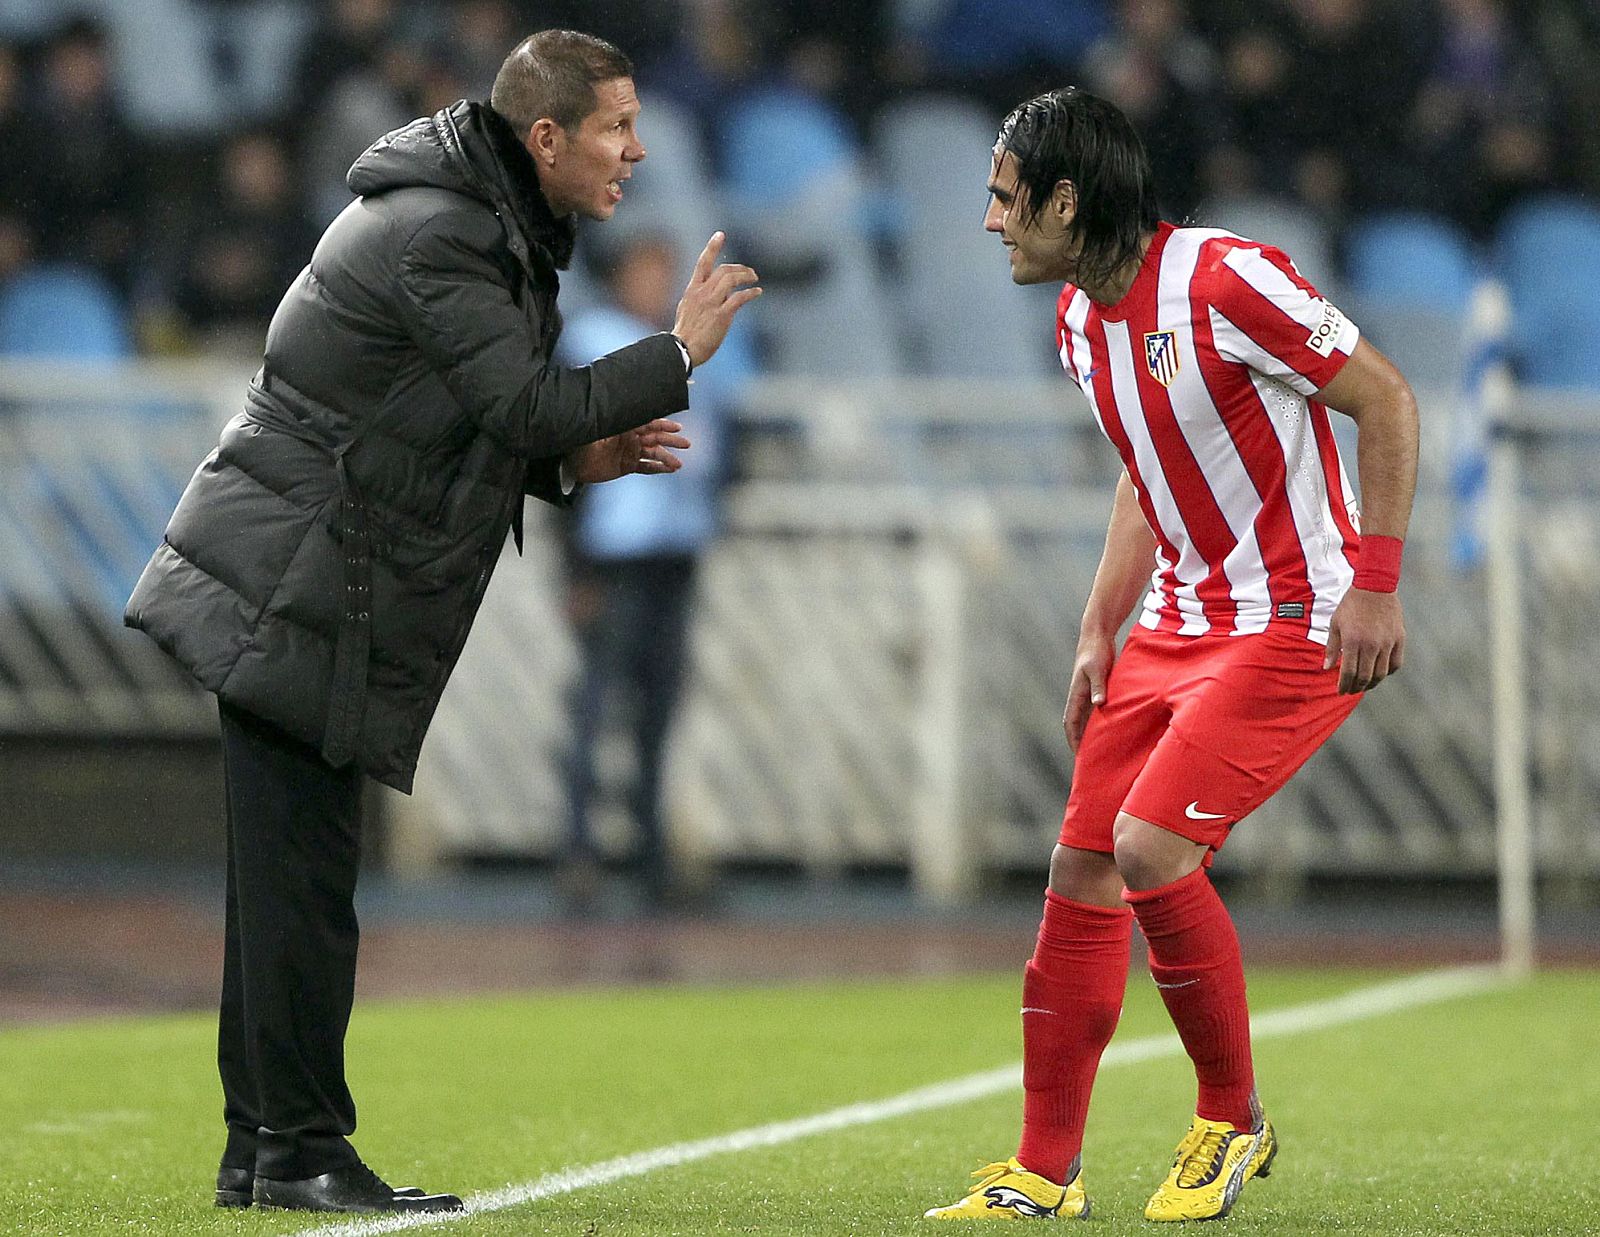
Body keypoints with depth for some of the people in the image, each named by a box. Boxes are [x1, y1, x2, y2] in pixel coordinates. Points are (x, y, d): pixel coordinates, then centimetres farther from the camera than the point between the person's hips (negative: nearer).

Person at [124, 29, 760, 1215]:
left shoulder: (481, 229, 17)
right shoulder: (433, 238, -16)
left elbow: (481, 426, 21)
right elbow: (526, 405, -23)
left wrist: (579, 459, 5)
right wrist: (676, 354, -14)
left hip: (303, 601, 10)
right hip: (290, 593, -10)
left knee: (292, 882, 11)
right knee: (301, 878, -9)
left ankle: (264, 1149, 15)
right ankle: (298, 1151, -7)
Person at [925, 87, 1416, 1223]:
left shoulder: (1227, 280, -20)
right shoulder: (1081, 321, 7)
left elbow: (1387, 402, -15)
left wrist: (1374, 582, -19)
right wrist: (1100, 630, 14)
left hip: (1297, 627, -8)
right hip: (1179, 623, 8)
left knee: (1151, 846, -20)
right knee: (1082, 865, 2)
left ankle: (1233, 1120, 0)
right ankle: (1046, 1173, 10)